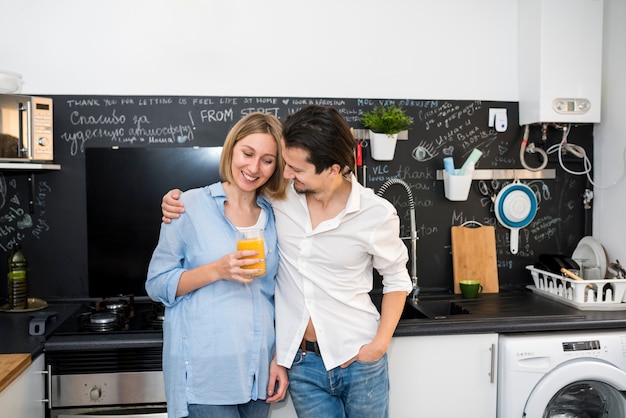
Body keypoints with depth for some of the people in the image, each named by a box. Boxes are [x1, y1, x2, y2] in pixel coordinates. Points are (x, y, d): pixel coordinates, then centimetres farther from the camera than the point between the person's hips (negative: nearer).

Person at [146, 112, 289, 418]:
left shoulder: (274, 217, 6)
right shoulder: (190, 206, -6)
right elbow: (157, 285, -5)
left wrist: (278, 358, 6)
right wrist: (217, 270, -20)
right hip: (205, 372, -4)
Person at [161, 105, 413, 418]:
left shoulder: (377, 214, -13)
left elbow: (396, 279, 2)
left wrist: (380, 344, -7)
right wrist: (180, 200, -6)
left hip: (357, 359, -1)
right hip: (301, 361, 2)